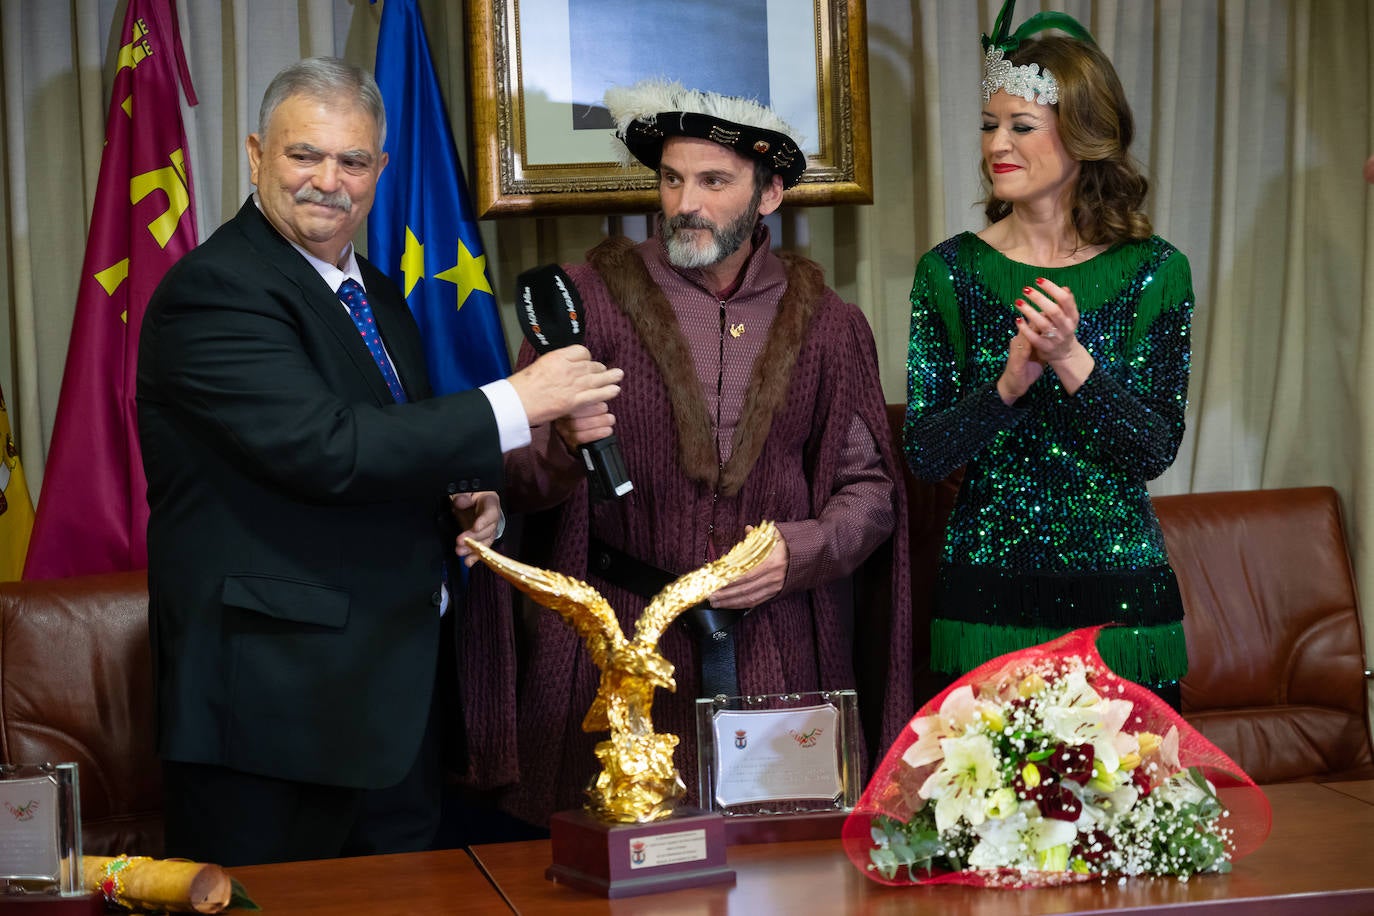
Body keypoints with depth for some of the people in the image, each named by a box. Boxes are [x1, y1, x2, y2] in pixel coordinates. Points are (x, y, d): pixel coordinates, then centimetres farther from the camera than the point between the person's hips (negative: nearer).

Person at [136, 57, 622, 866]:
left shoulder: (378, 295, 16)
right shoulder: (214, 290, -13)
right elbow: (323, 450, -25)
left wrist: (470, 502, 4)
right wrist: (515, 404, -20)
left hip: (395, 692, 9)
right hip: (274, 703, -9)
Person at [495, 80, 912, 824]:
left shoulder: (825, 323, 9)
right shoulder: (594, 295, 3)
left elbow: (871, 490, 11)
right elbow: (517, 477, 1)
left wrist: (798, 553, -7)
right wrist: (564, 449, -21)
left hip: (782, 647, 1)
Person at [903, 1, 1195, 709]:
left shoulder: (1153, 271, -1)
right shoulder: (949, 271, 1)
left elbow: (1154, 451, -7)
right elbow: (924, 452, -5)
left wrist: (1073, 360, -22)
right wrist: (1008, 385, -21)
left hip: (1119, 596, 0)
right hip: (985, 593, 1)